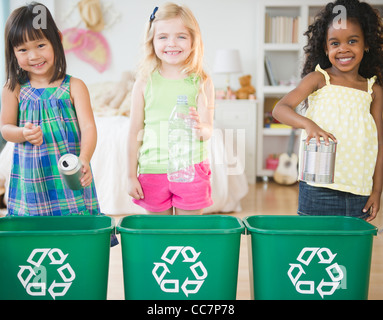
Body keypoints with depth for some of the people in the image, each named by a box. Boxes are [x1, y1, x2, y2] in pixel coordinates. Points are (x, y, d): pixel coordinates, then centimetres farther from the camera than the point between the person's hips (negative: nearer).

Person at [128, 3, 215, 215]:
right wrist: (131, 176, 3)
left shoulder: (202, 83, -1)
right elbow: (135, 131, 2)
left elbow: (208, 130, -5)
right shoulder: (145, 83, -1)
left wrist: (200, 128, -29)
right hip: (153, 171, 1)